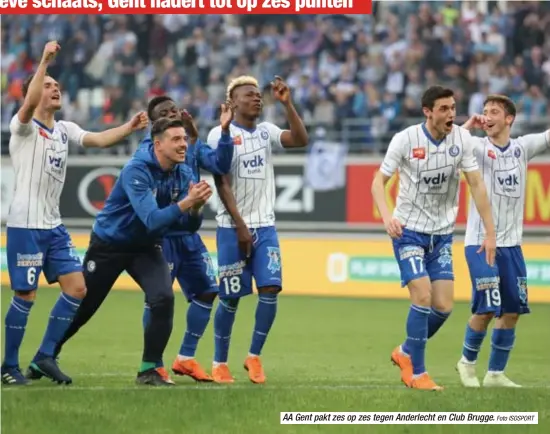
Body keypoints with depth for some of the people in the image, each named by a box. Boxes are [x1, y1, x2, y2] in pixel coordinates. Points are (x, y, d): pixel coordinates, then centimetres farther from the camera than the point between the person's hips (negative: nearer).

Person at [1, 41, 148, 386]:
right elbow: (29, 104, -29)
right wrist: (45, 60, -34)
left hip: (53, 226, 7)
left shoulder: (64, 130, 13)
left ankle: (45, 356, 11)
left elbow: (98, 139, 2)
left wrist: (128, 128, -15)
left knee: (77, 288, 2)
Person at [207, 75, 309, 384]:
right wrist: (240, 226, -14)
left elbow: (301, 140, -5)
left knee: (271, 289, -8)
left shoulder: (267, 132, 10)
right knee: (231, 297, -2)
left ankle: (254, 356, 5)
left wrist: (287, 104, -13)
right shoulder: (221, 134, -4)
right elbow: (222, 183, -9)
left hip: (265, 225, 4)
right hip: (232, 227, -4)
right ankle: (220, 363, 11)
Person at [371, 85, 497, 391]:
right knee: (423, 296, -16)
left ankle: (406, 353, 24)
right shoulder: (405, 140, -14)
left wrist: (490, 232, -6)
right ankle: (416, 373, -1)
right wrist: (387, 217, -28)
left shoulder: (461, 138, -6)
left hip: (442, 234, 4)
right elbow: (378, 182, -10)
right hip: (408, 230, -4)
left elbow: (476, 184, -2)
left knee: (443, 307, -2)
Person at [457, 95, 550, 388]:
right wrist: (469, 125, -27)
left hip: (511, 243, 5)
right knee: (486, 309, -9)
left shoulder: (522, 147, 6)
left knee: (512, 311, 5)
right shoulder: (477, 147, -5)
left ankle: (495, 373, 16)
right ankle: (468, 361, 14)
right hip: (480, 242, -5)